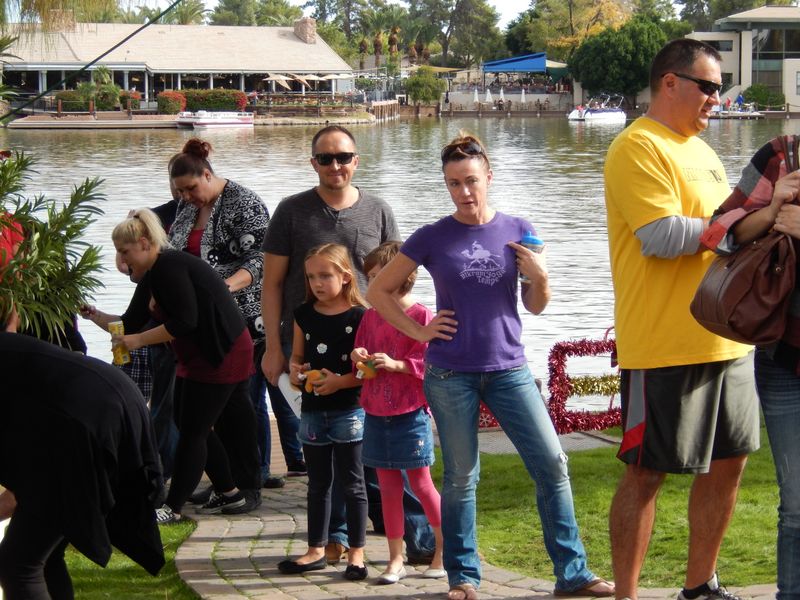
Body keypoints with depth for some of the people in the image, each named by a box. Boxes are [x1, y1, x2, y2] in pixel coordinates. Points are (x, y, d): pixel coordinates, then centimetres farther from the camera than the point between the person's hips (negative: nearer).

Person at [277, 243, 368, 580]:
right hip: (312, 411, 5)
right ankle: (316, 551, 22)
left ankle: (356, 553, 9)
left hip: (348, 410, -5)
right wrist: (295, 370, -4)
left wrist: (340, 381, -22)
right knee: (318, 483, 14)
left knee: (352, 483, 2)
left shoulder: (359, 316, -10)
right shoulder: (304, 315, 7)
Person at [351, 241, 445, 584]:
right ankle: (395, 559, 14)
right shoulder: (370, 316, 10)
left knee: (421, 484, 1)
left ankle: (445, 552, 14)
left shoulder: (421, 316, -10)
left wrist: (396, 364, -21)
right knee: (388, 488, 9)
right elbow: (361, 368, 19)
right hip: (376, 415, 6)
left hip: (410, 414, -6)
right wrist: (358, 357, -3)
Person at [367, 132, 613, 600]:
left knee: (552, 464, -5)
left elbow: (536, 307, 10)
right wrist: (419, 331, 0)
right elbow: (379, 291, 8)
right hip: (451, 375, -1)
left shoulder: (517, 231, 4)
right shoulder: (433, 238, 0)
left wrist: (541, 277, -10)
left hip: (509, 369, 1)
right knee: (460, 478, 6)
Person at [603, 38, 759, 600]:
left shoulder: (700, 150, 18)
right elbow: (663, 236, -21)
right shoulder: (639, 148, -10)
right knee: (647, 471, -2)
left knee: (728, 462, 13)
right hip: (665, 345, -9)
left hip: (725, 339, 9)